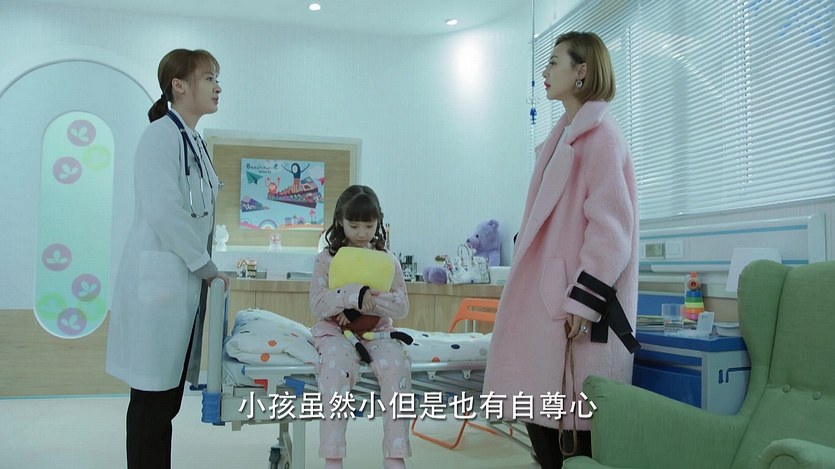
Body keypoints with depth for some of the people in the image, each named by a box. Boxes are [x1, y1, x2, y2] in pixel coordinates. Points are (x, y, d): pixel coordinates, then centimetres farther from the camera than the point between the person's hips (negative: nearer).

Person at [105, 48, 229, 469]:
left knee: (168, 398, 13)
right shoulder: (161, 135, -11)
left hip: (186, 283, 8)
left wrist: (205, 269, 11)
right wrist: (207, 267, -12)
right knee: (152, 396, 0)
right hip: (159, 281, -8)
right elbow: (163, 212, -20)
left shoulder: (194, 142, 16)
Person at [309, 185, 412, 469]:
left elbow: (402, 308, 3)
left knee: (397, 362, -32)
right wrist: (352, 295, -22)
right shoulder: (327, 259, 5)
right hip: (335, 330, -2)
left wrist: (372, 301, -16)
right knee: (338, 361, -37)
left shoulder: (388, 261, 10)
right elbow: (317, 305, -6)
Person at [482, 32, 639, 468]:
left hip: (575, 302, -9)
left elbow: (610, 224, -17)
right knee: (538, 408, 12)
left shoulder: (600, 134, -10)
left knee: (576, 419, 0)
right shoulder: (564, 135, 18)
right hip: (547, 296, 9)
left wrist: (584, 300, -20)